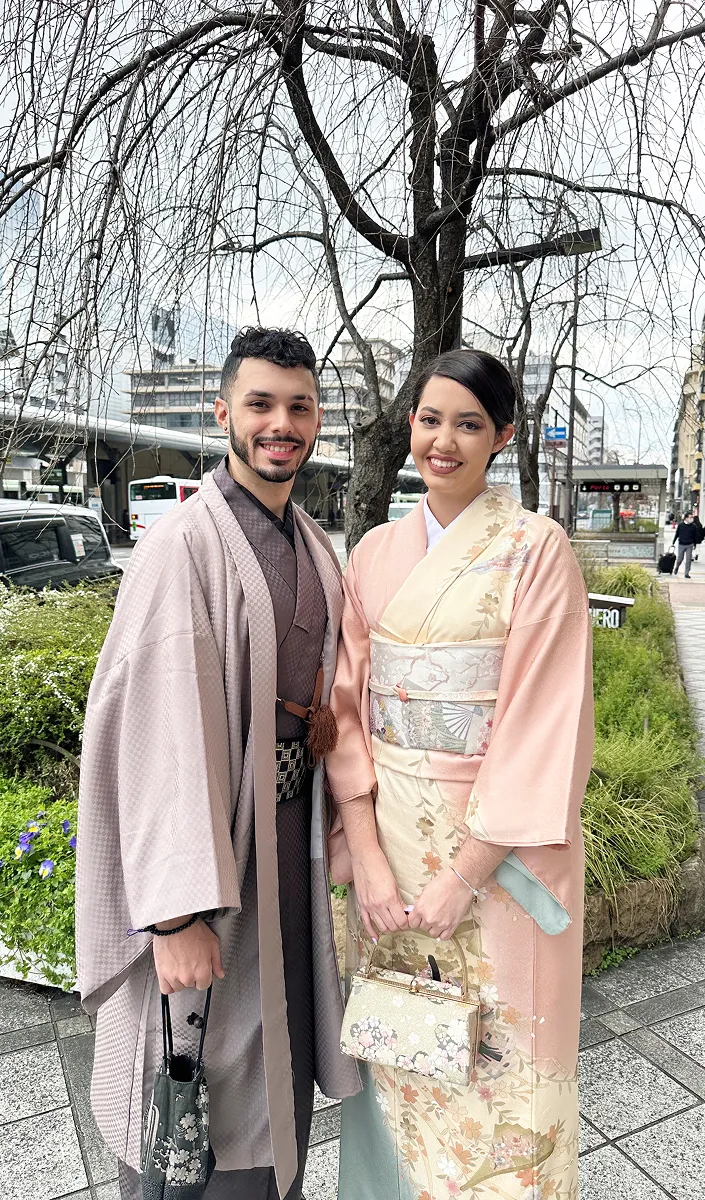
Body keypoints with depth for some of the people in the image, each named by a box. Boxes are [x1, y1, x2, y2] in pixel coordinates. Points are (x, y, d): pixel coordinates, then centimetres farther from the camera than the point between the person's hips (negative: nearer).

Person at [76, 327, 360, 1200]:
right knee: (201, 1066, 11)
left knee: (283, 1043, 23)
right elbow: (161, 730, -23)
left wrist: (315, 710, 2)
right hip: (208, 830, -7)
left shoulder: (315, 548, 7)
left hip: (294, 829, 7)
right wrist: (178, 913, -24)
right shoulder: (182, 545, -17)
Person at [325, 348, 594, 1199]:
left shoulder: (536, 549, -10)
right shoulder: (376, 554, 3)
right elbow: (348, 706, 1)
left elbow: (545, 724, -14)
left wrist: (462, 875, -15)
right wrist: (368, 858, -7)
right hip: (389, 836, 4)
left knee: (494, 1053, 14)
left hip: (497, 846, -4)